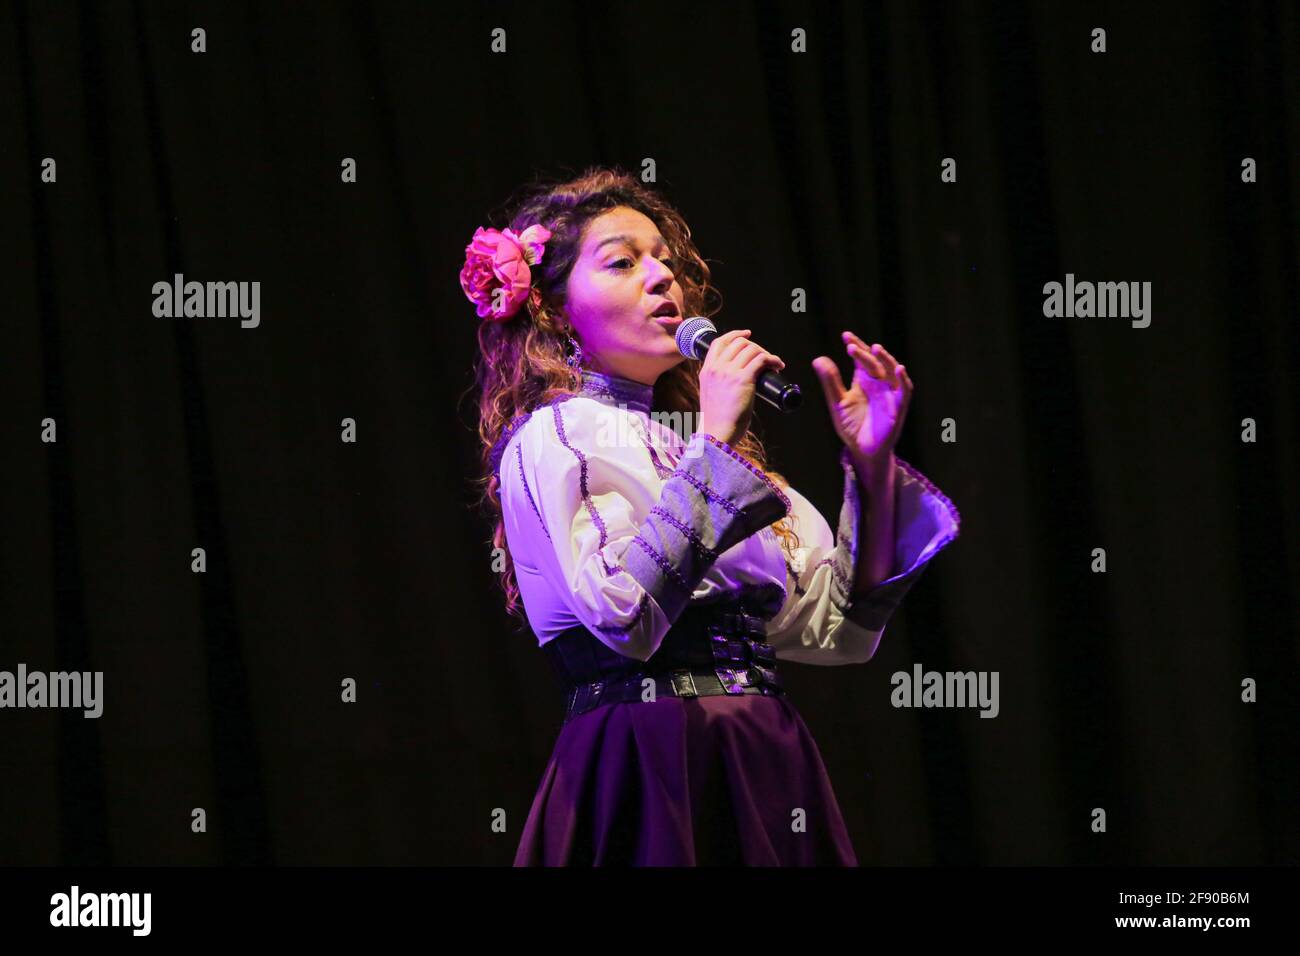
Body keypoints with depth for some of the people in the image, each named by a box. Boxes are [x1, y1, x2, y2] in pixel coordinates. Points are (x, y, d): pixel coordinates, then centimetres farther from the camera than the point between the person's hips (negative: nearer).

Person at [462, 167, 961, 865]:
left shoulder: (694, 438, 19)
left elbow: (835, 626, 13)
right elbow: (623, 615, -20)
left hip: (767, 776, 7)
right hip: (649, 773, -7)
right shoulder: (554, 434, -2)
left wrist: (871, 464, 4)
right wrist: (712, 445, -16)